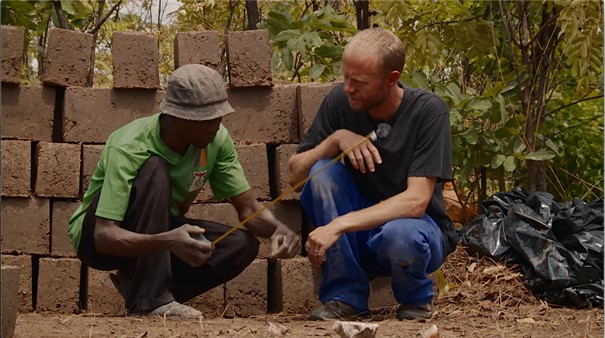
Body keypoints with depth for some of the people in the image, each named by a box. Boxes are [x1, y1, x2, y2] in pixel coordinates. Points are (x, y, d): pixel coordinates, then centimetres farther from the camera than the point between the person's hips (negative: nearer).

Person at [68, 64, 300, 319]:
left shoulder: (217, 140, -14)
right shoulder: (128, 148, -31)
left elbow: (248, 207, -9)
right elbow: (104, 236, -38)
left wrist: (277, 228, -32)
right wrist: (166, 241, -55)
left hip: (158, 231, 6)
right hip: (95, 238, -6)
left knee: (243, 244, -18)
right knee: (154, 170, -33)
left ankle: (134, 283, -7)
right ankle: (149, 299, -31)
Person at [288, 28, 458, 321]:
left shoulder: (428, 110, -19)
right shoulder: (340, 101, -8)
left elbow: (416, 201, -26)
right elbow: (295, 174, -5)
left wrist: (338, 225, -35)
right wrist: (336, 139, -24)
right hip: (357, 237, 4)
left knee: (401, 234, -38)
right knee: (323, 172, -23)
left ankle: (416, 299, -2)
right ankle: (346, 297, -13)